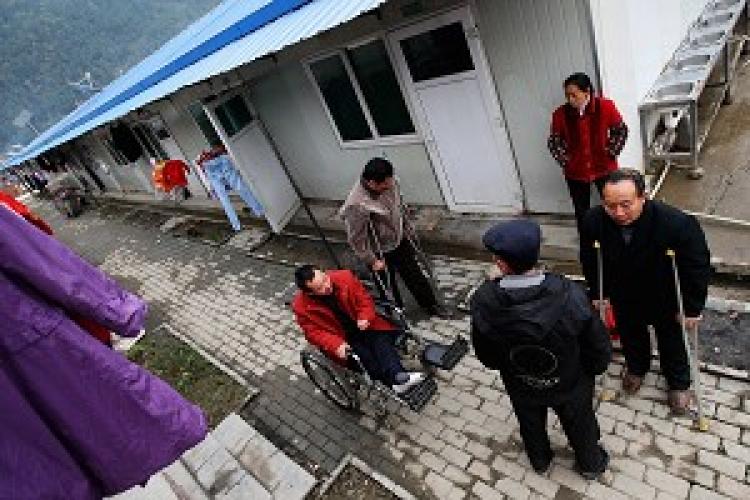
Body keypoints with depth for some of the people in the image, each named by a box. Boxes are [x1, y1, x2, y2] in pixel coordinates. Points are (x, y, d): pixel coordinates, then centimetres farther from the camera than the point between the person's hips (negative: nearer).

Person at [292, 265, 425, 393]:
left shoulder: (344, 277, -14)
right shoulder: (301, 307, -17)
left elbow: (364, 299, -2)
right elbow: (314, 332, -9)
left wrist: (365, 318, -20)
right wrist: (336, 345, -24)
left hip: (362, 326, 2)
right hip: (342, 339, -1)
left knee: (381, 340, -26)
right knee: (363, 354, -27)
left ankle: (398, 375, -43)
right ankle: (396, 380, -36)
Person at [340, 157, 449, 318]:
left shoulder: (389, 184, -14)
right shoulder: (357, 205, -36)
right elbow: (357, 239, -25)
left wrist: (409, 229, 15)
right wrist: (372, 261, -18)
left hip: (400, 240, 6)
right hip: (380, 253, -6)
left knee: (415, 275, 21)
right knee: (388, 287, 15)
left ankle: (431, 305, 44)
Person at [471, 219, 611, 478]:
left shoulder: (483, 301, -33)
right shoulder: (571, 296, -35)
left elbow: (487, 357, -16)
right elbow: (600, 350, -18)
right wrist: (590, 369, 4)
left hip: (521, 388, 1)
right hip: (571, 387, 0)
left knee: (531, 426, 33)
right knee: (580, 426, 32)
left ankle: (540, 461, 63)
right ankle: (591, 464, 61)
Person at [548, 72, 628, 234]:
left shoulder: (605, 106, -13)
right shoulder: (560, 114, -12)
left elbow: (621, 131, -1)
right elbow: (553, 142, -1)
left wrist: (610, 153, -6)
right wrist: (565, 161, -6)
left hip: (604, 168, 0)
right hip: (575, 172, 0)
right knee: (582, 212, 11)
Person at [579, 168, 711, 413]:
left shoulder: (677, 223, -37)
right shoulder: (593, 221, -29)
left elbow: (698, 266, -21)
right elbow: (590, 261, -9)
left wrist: (692, 308, -14)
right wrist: (598, 293, 0)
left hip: (665, 299, -2)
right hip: (623, 296, 2)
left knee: (672, 342, 22)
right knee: (630, 335, 27)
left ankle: (678, 383, 52)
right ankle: (636, 367, 59)